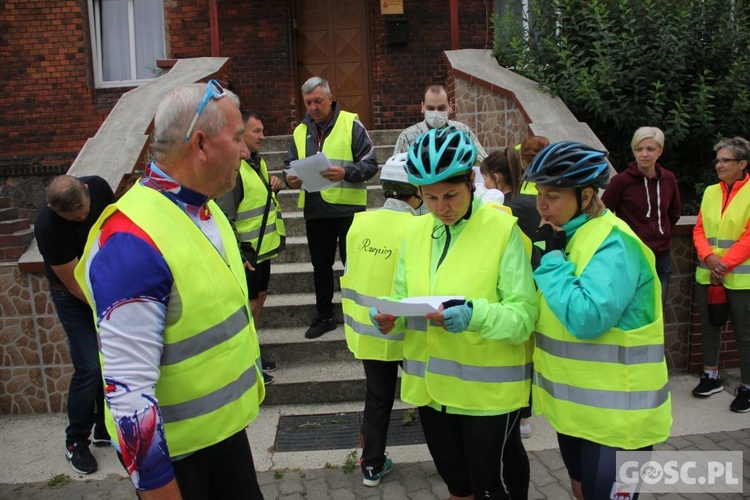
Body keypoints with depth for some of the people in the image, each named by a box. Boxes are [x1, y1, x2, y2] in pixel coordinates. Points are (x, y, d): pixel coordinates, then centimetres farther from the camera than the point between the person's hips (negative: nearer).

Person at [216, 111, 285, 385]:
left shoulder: (258, 161, 9)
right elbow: (225, 217, -22)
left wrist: (274, 185, 3)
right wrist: (238, 254, -24)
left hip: (263, 247, 9)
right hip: (246, 251, -9)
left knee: (259, 298, 18)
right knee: (248, 304, 0)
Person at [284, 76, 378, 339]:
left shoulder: (351, 124, -4)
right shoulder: (300, 131, 10)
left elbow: (370, 164, -9)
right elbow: (290, 165, 15)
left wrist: (345, 172, -26)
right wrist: (290, 178, -9)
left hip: (348, 208, -4)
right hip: (315, 210, 5)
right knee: (321, 266, 14)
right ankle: (324, 316, 28)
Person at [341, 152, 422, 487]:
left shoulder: (359, 222, -5)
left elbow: (350, 273, 5)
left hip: (366, 330, 5)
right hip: (405, 333, -4)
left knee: (377, 397, 21)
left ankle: (372, 466, 31)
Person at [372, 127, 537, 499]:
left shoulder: (503, 229, -13)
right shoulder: (416, 231, 4)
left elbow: (524, 315, -16)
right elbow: (403, 298, 6)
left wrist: (475, 315, -34)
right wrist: (389, 314, -16)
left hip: (489, 388, -5)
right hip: (431, 384, 5)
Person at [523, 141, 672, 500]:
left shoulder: (613, 243, -21)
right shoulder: (566, 234, 6)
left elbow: (587, 319, -32)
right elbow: (542, 305, 10)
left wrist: (550, 257, -23)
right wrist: (545, 252, -6)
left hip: (615, 413, -8)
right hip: (575, 403, 9)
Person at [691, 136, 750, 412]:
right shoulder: (710, 192, 9)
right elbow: (699, 230, 6)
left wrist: (724, 264, -15)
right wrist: (709, 258, -11)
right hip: (707, 274, 5)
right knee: (709, 327, 15)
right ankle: (711, 377, 30)